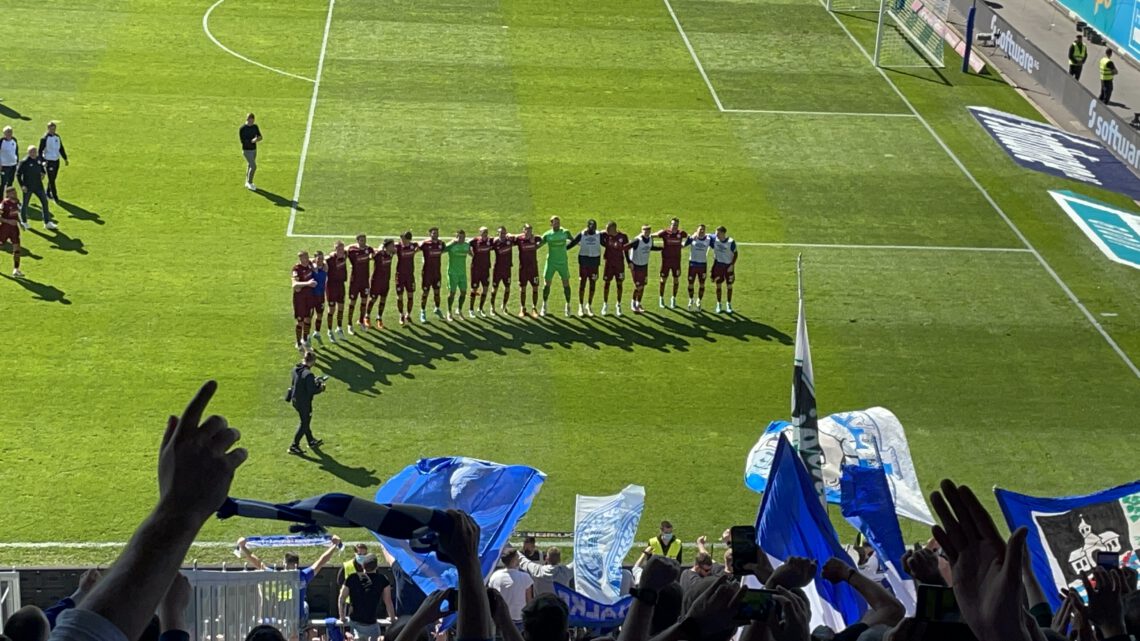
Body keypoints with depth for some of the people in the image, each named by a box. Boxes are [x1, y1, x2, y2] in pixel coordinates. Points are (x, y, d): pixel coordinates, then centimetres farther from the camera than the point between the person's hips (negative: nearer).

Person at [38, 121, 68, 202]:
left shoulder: (57, 137, 6)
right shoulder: (44, 139, -13)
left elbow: (61, 148, 16)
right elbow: (40, 151, -12)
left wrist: (65, 158, 15)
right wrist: (43, 161, -21)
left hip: (56, 160, 6)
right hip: (49, 161, -6)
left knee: (53, 178, 16)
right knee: (51, 180, -4)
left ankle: (48, 193, 33)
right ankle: (55, 197, -1)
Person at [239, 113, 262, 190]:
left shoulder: (255, 127, 0)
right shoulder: (242, 129, -18)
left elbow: (260, 137, 0)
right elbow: (242, 141, -20)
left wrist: (257, 139, -23)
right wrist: (252, 141, -30)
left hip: (254, 150, 6)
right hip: (247, 151, -6)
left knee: (250, 166, 16)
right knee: (253, 166, -12)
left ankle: (248, 183, 28)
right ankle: (249, 183, 4)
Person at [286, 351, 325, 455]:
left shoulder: (296, 369, -2)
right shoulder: (308, 374, -28)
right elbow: (312, 391, -24)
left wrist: (315, 381, 10)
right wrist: (321, 388, -5)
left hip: (295, 400, 8)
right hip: (304, 402, -8)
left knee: (305, 421, 25)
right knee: (304, 423, 10)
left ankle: (311, 441, 43)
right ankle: (294, 446, 16)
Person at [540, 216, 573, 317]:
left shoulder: (565, 233, -2)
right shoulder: (547, 235, -3)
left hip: (563, 262, 0)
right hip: (551, 262, 0)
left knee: (566, 284, 1)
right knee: (547, 284, -1)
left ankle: (568, 306, 14)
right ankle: (544, 306, 11)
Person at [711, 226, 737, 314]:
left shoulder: (731, 242, -18)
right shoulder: (715, 239, -11)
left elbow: (735, 254, -7)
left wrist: (732, 265, -10)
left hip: (728, 266, -2)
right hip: (718, 265, 2)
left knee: (729, 286, 6)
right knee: (718, 285, 6)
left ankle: (728, 304, 21)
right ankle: (719, 304, 20)